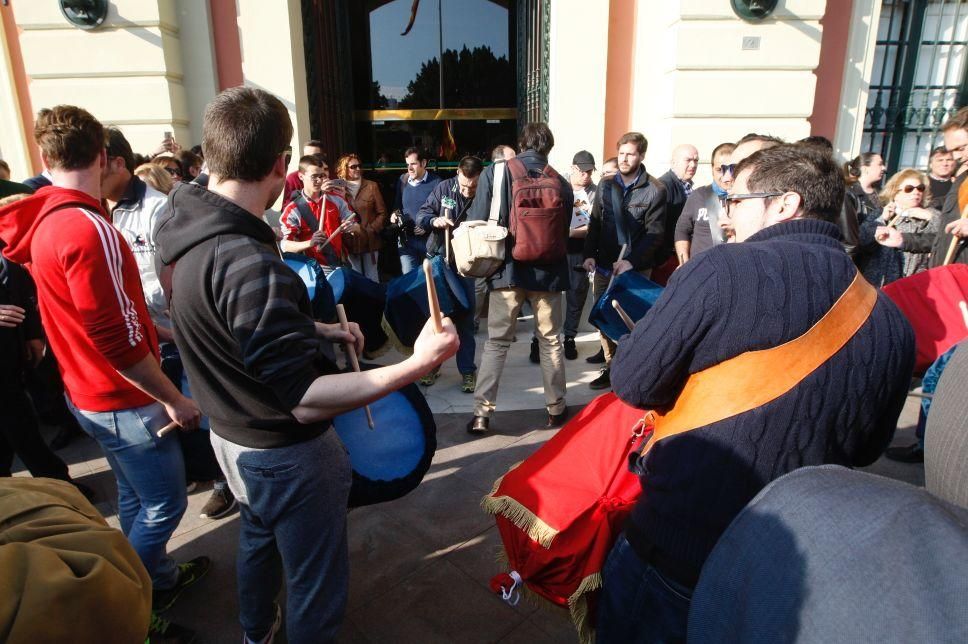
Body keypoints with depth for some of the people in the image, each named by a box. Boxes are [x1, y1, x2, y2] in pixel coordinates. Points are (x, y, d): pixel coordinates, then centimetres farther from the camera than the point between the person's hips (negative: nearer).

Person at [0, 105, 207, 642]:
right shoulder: (88, 229, -26)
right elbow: (117, 341, -27)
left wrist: (148, 325, 24)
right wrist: (175, 400, -18)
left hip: (87, 392, 9)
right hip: (124, 401, -9)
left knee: (134, 495, 23)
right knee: (163, 505, 8)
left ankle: (158, 577, 41)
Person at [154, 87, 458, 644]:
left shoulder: (193, 231, -3)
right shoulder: (249, 263, -34)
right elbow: (305, 401, -35)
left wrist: (318, 331, 10)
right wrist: (416, 365, -39)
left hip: (234, 433, 10)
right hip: (286, 453, -10)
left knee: (260, 538, 34)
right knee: (318, 586, 12)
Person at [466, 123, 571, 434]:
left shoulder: (495, 173, -5)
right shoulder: (560, 183, 0)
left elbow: (477, 222, -7)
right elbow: (564, 233, 6)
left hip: (508, 268, -1)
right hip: (547, 271, 1)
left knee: (496, 343, 8)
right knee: (551, 342, 14)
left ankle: (482, 412, 6)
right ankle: (556, 409, 22)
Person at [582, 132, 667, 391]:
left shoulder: (654, 190, -5)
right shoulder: (606, 186, 10)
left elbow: (655, 233, -7)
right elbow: (595, 224, 12)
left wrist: (631, 261, -16)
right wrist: (589, 254, -1)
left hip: (635, 269, -5)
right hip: (604, 266, 5)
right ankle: (611, 366, 22)